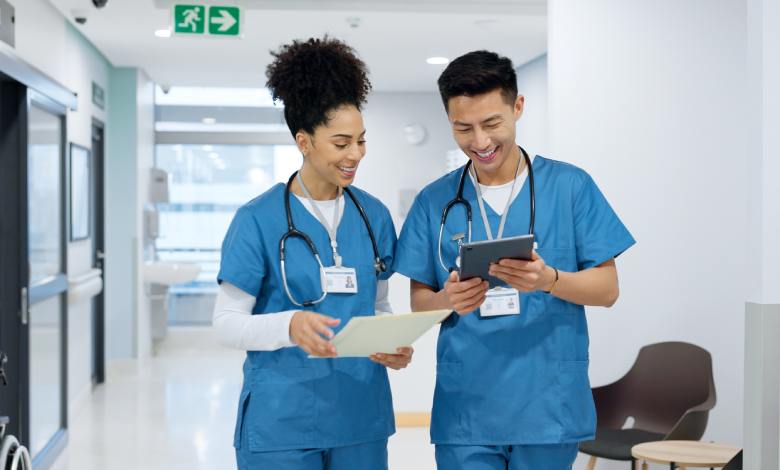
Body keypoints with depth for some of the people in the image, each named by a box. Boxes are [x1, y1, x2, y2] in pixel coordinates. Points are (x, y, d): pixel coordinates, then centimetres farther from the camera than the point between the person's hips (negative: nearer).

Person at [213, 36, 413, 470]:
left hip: (361, 414, 4)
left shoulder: (374, 215, 6)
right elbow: (228, 321, -8)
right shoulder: (258, 220, -8)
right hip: (282, 421, -4)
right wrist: (289, 325, -27)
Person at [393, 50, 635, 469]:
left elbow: (607, 289, 0)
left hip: (548, 407, -1)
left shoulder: (570, 186, 0)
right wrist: (449, 301, -15)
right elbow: (419, 302, 8)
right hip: (465, 412, 1)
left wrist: (549, 279, -20)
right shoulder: (434, 201, 5)